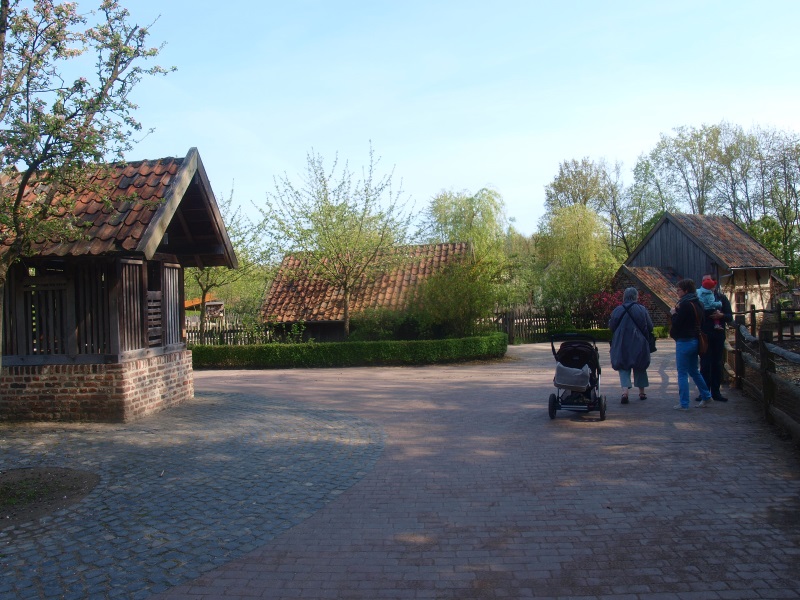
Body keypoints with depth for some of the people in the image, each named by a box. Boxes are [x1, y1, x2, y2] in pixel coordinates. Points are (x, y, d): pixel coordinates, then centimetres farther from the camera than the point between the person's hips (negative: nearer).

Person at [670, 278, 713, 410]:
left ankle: (684, 404, 1)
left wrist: (674, 313, 0)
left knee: (682, 373, -2)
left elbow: (677, 324, -19)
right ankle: (706, 396, 26)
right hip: (695, 340, 9)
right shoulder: (698, 303, 10)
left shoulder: (685, 304, -17)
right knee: (693, 370, 22)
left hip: (684, 342, -9)